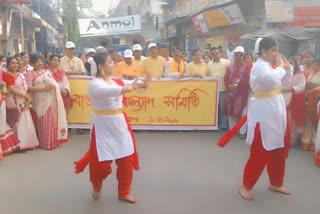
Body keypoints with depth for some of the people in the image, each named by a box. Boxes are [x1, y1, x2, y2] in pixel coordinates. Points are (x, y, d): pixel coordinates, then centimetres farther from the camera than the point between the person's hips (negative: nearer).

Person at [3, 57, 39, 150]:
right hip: (14, 102, -7)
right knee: (17, 123, -5)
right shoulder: (7, 75, -8)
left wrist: (27, 100, -3)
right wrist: (27, 96, -15)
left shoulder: (21, 75, 15)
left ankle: (26, 143, 16)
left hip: (24, 102, 7)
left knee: (26, 122, 8)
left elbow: (25, 87, 12)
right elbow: (12, 90, -17)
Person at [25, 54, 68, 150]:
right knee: (44, 123, -3)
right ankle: (46, 143, 9)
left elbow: (54, 83, 19)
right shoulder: (30, 74, 1)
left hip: (52, 100, 4)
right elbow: (29, 88, -10)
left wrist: (52, 85, -5)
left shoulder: (47, 72, 16)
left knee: (54, 121, 4)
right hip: (41, 101, -4)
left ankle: (54, 140, 16)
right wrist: (44, 88, -16)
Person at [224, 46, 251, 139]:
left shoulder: (247, 66, -1)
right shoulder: (230, 66, 13)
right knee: (230, 111, 9)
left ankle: (242, 132, 2)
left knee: (241, 111, -4)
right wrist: (229, 86, -11)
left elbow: (247, 79, -11)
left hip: (242, 92, -4)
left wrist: (236, 85, -17)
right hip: (230, 91, 4)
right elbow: (226, 78, 7)